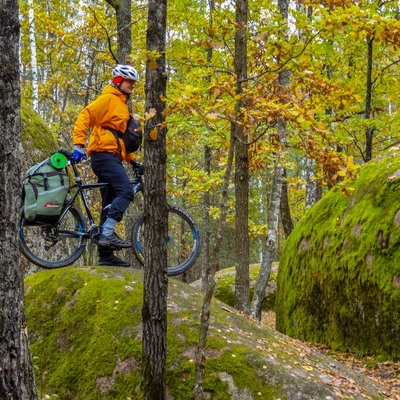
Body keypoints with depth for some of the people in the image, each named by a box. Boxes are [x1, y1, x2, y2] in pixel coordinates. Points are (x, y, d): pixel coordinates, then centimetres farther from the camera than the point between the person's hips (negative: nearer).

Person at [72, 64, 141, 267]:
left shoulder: (122, 104, 26)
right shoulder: (108, 99, -3)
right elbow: (84, 117, -14)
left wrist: (132, 159, 22)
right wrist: (78, 145, -24)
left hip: (111, 157, 9)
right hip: (104, 153, -9)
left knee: (110, 205, 5)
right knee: (126, 192, -22)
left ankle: (106, 255, 5)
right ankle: (107, 233, -26)